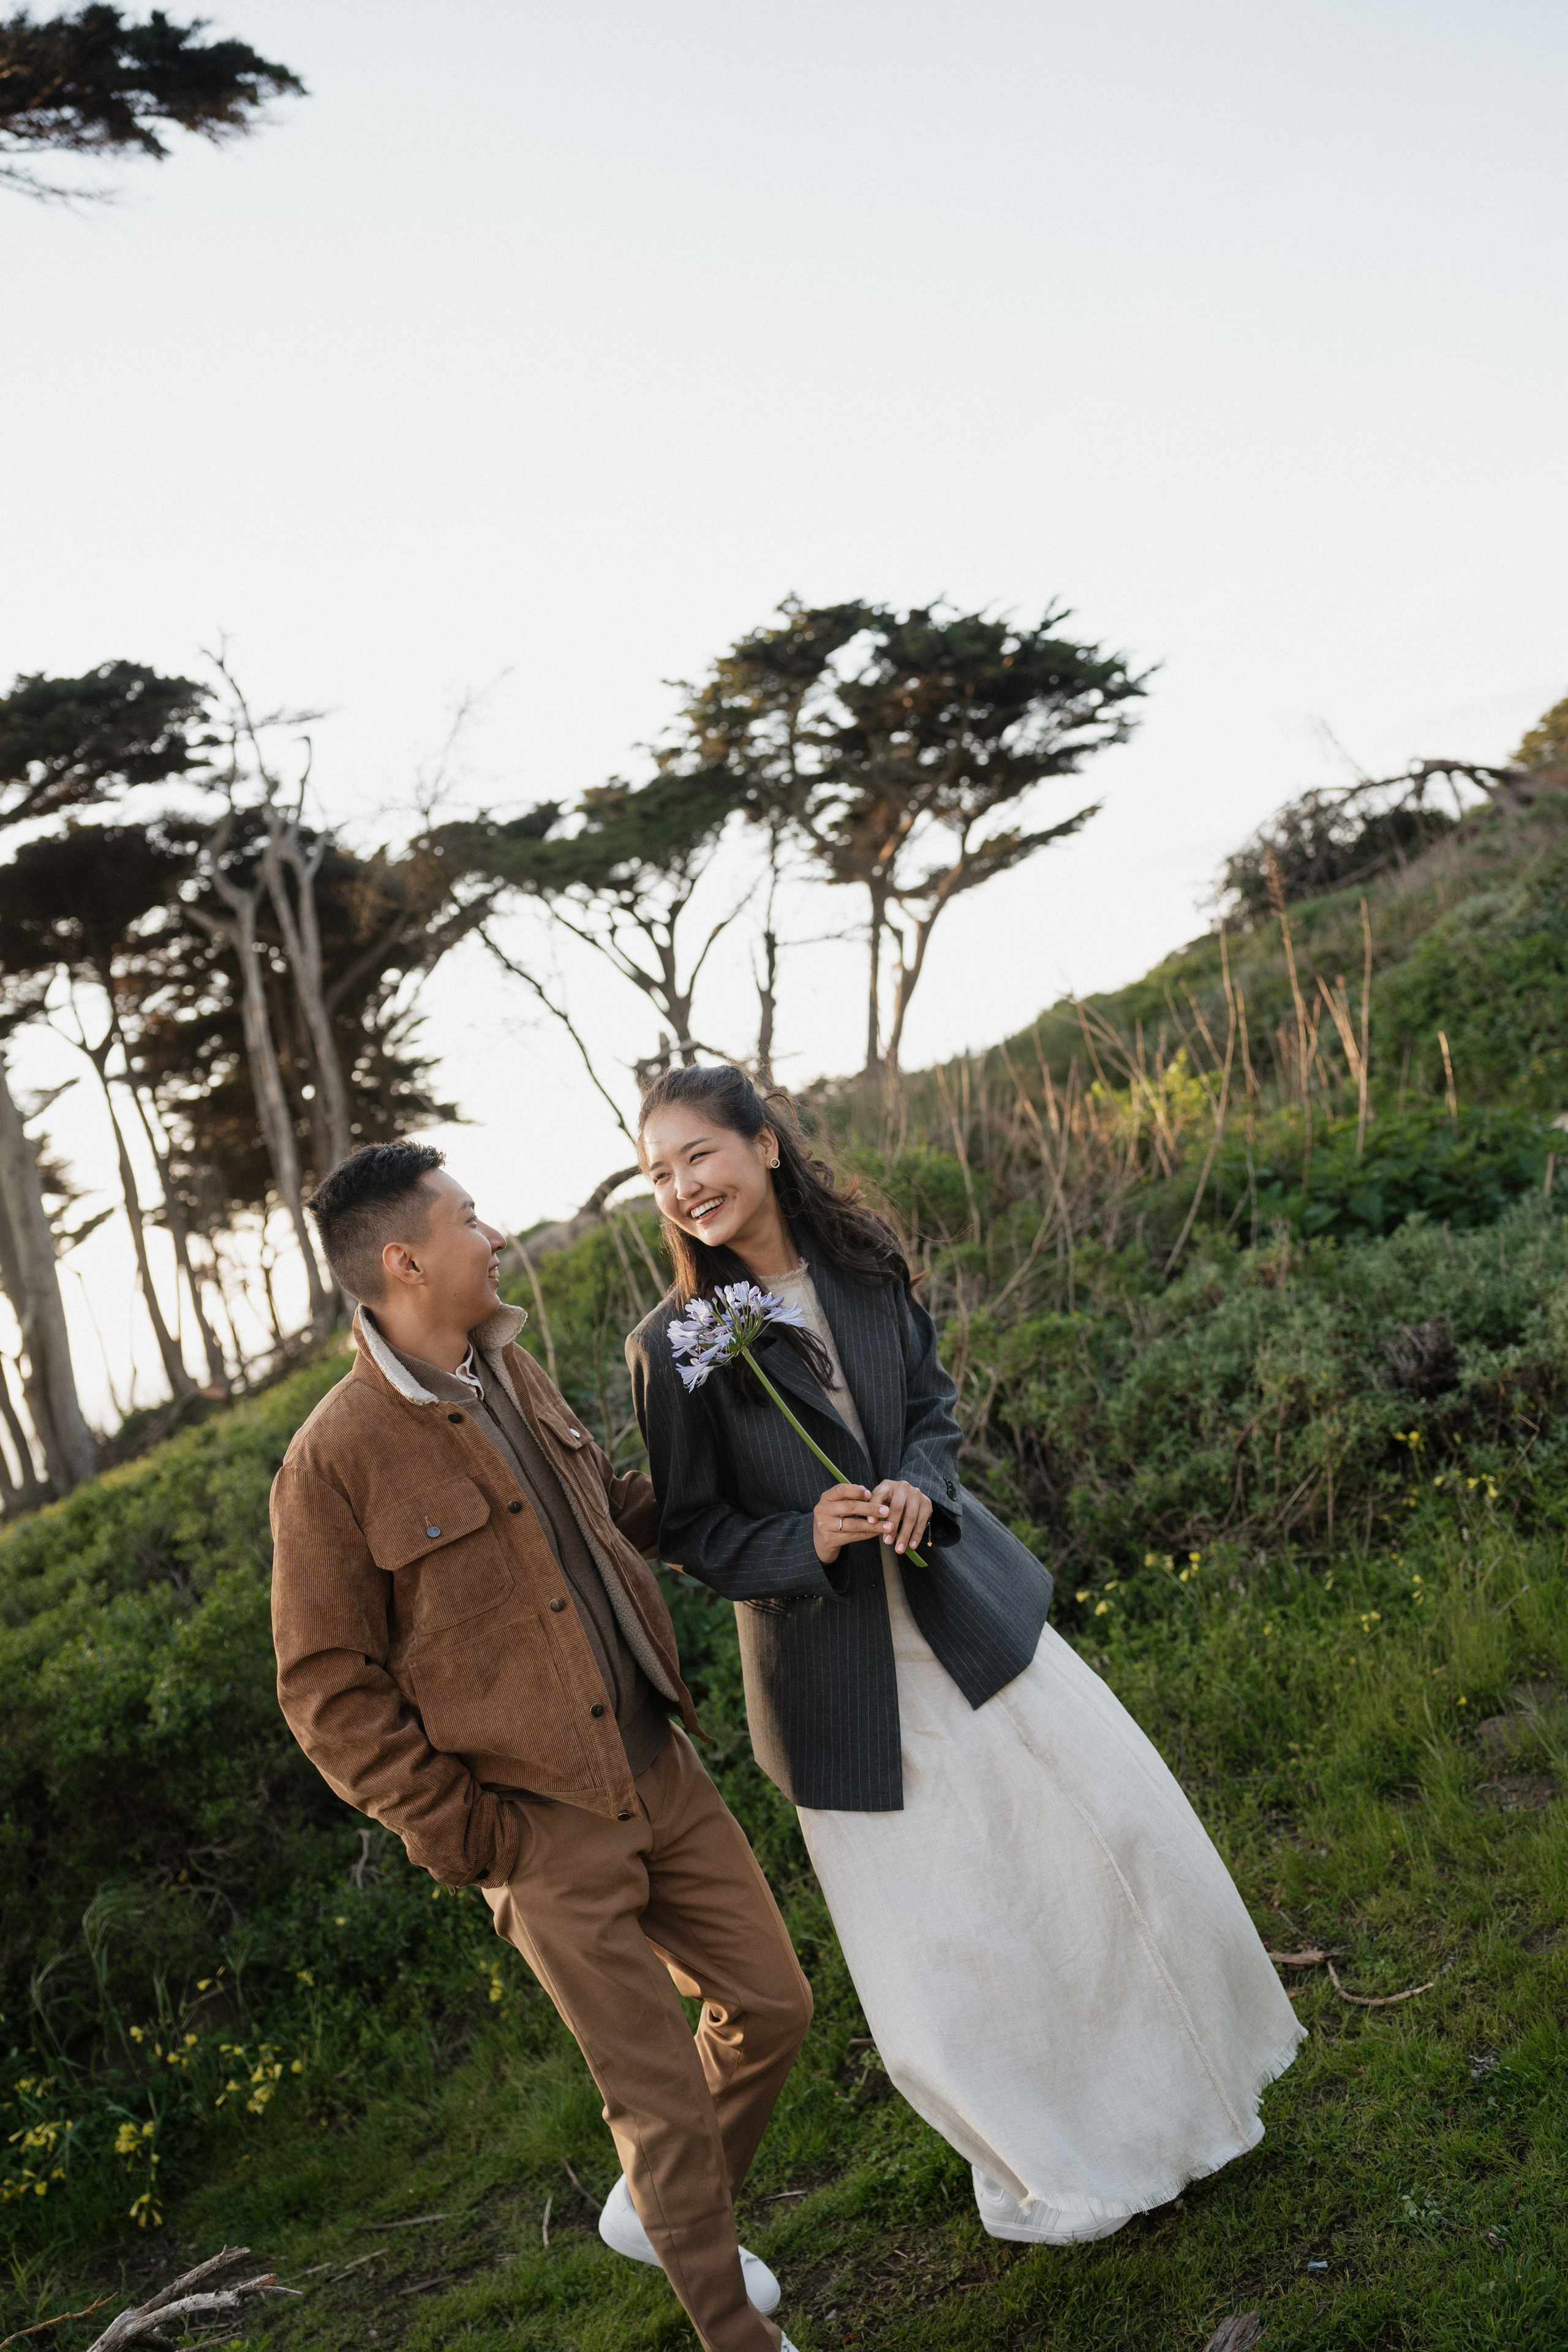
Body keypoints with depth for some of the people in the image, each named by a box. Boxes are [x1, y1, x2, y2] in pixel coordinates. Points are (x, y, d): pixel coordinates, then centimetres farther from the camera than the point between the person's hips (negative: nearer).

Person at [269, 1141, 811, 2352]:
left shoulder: (509, 1370, 4)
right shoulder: (335, 1461, -18)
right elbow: (328, 1691, -12)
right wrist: (462, 1831, -12)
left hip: (664, 1770, 7)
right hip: (548, 1834, -7)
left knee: (772, 2005, 15)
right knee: (666, 2102, 4)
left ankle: (654, 2211, 41)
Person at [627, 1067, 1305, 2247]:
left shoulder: (864, 1267, -4)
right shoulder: (672, 1345, -14)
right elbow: (690, 1528, -6)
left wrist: (920, 1486, -12)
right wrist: (805, 1539, -23)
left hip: (963, 1606, 4)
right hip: (834, 1666, -3)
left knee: (1122, 1825, 8)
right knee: (928, 1936, 4)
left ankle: (1171, 2084, 37)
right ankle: (1044, 2159, 32)